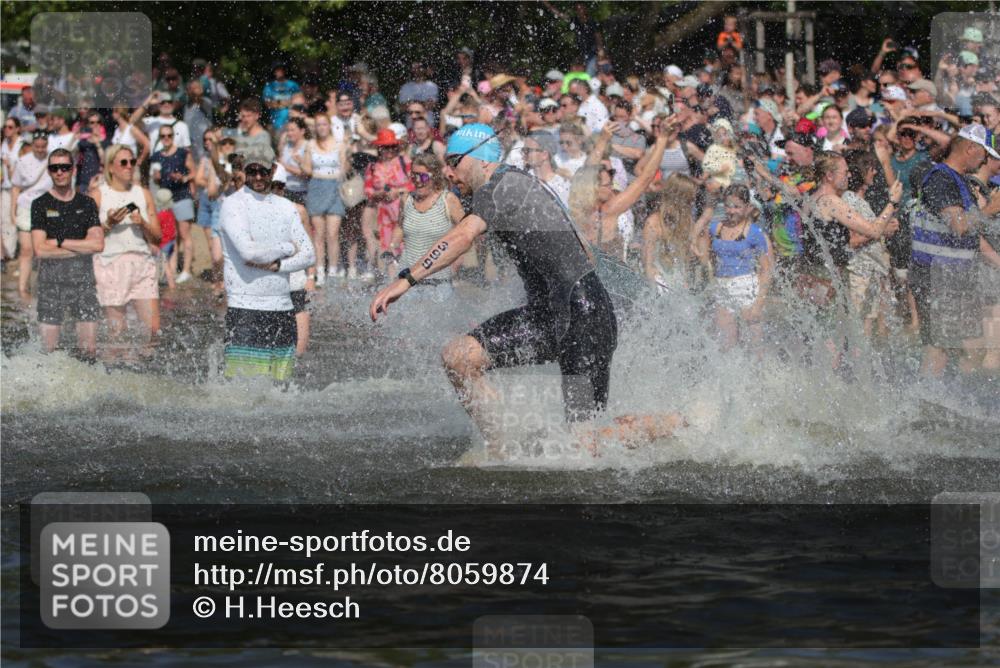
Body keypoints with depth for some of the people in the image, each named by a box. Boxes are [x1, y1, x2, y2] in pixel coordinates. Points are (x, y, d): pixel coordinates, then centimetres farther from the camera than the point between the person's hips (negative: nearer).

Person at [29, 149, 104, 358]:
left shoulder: (87, 204, 9)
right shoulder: (41, 205, 1)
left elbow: (98, 244, -2)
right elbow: (40, 250, -9)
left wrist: (60, 242, -7)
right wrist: (82, 247, -6)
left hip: (83, 279, 2)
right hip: (51, 280, -2)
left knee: (89, 349, -2)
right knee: (49, 350, -4)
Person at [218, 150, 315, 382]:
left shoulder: (286, 207, 14)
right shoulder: (233, 204, -3)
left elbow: (308, 255, 9)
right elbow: (249, 251, -16)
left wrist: (276, 265, -8)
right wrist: (287, 248, -2)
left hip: (282, 308, 5)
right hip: (244, 308, -5)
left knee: (281, 385, 4)